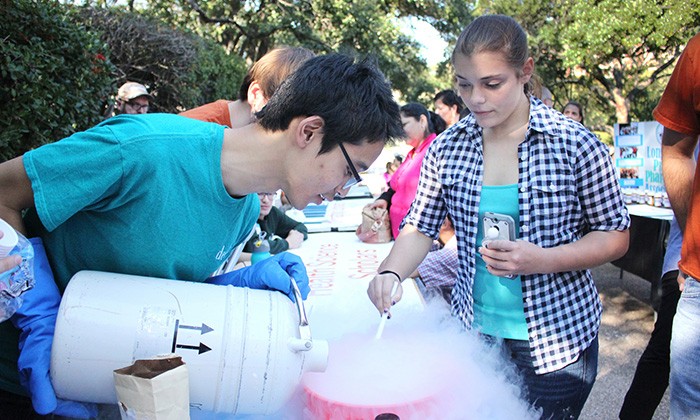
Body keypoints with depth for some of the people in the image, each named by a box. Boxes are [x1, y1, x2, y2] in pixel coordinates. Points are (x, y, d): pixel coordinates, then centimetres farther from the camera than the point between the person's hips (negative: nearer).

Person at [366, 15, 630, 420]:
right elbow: (420, 227, -1)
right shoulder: (447, 147, -5)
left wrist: (544, 259, -22)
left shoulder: (575, 143, -13)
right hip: (475, 331, 3)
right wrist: (391, 272, -21)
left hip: (558, 340, -2)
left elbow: (615, 235, -6)